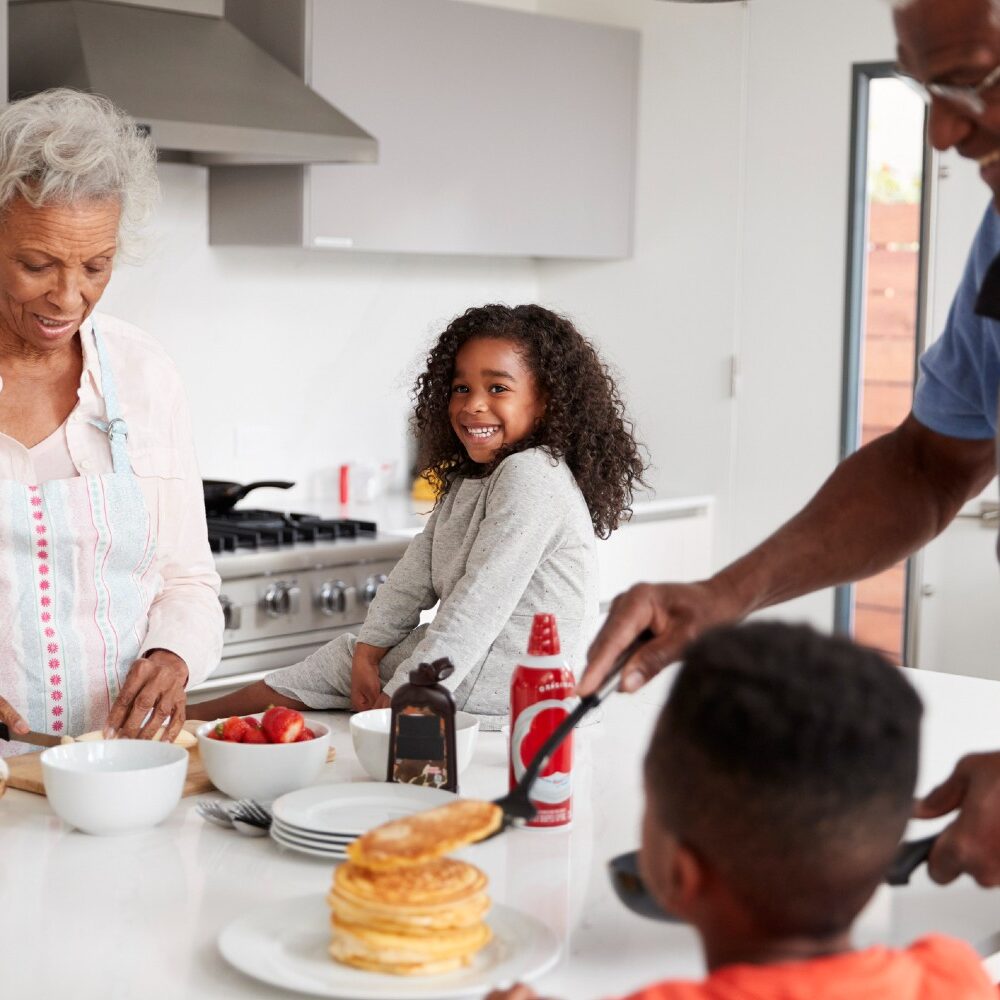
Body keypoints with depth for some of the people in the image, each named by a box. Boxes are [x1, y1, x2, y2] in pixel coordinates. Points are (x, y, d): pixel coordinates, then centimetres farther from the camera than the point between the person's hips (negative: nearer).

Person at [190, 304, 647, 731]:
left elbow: (480, 604, -24)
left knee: (332, 666, -1)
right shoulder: (466, 481, 15)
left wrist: (399, 696, -22)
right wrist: (368, 654, -5)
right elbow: (414, 575, 9)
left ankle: (206, 714, 15)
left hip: (511, 686, -9)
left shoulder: (531, 476, -19)